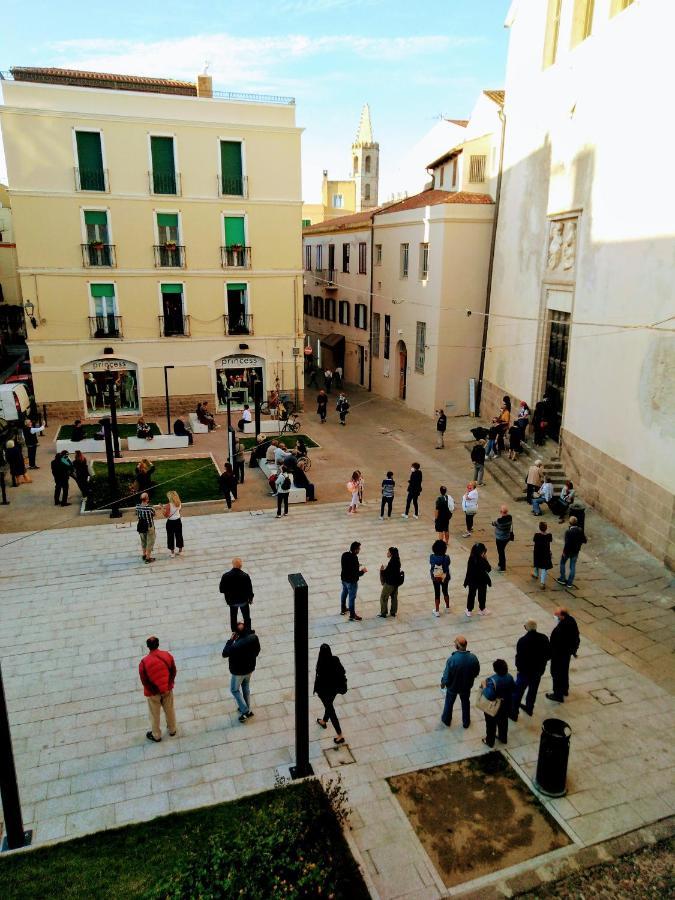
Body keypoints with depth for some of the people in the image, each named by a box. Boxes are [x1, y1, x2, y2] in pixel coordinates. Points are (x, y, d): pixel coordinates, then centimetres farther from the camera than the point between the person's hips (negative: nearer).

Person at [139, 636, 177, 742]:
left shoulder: (144, 662, -23)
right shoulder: (167, 655, -15)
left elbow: (144, 680, -15)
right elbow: (173, 671, -5)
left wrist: (152, 690, 0)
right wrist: (169, 684, 7)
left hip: (153, 693, -3)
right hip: (167, 689, 3)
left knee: (154, 714, 19)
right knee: (169, 710, 24)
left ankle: (156, 735, 37)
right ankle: (172, 730, 43)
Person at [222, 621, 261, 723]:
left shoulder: (236, 645, -39)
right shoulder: (254, 637, -20)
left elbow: (224, 654, -22)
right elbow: (257, 650, -2)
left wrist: (231, 640, -21)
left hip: (238, 671, -6)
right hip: (250, 668, 6)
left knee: (235, 690, 20)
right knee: (246, 687, 28)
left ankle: (245, 711, 24)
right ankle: (247, 709, 44)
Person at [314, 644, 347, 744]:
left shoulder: (321, 665, -31)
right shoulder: (335, 660, -17)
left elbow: (319, 679, -20)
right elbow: (342, 672, -6)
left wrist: (317, 690, -3)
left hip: (325, 691, -6)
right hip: (335, 688, 6)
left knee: (330, 709, 10)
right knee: (329, 704, 31)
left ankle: (340, 735, 15)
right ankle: (324, 721, 58)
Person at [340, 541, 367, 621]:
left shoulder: (344, 554, -8)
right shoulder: (354, 559, -31)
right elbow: (356, 574, -27)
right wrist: (363, 571, -9)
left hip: (344, 579, 8)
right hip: (351, 581, -8)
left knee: (344, 593, 25)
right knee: (352, 597, 7)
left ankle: (343, 610, 44)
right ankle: (352, 616, 19)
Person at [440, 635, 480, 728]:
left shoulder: (452, 659, -35)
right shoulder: (473, 658, -25)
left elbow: (446, 675, -23)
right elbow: (476, 672, -7)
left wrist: (443, 683, -2)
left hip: (453, 686, -2)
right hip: (466, 686, 2)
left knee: (449, 703, 26)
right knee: (465, 703, 29)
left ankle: (446, 720, 48)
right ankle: (466, 722, 49)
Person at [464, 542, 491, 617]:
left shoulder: (471, 559, -18)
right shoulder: (483, 561, -27)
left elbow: (469, 570, -10)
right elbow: (489, 569, -11)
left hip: (472, 581, 2)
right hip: (482, 581, -2)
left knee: (471, 595, 17)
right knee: (482, 595, 18)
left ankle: (469, 610, 26)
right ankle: (482, 610, 33)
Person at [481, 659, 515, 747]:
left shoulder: (492, 680, -37)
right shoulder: (509, 677, -16)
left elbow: (489, 695, -39)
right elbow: (513, 688, 0)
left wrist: (484, 686, -26)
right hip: (506, 706, 5)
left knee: (491, 724, 20)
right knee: (503, 722, 30)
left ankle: (490, 741, 40)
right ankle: (503, 738, 51)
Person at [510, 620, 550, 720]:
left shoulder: (522, 641, -26)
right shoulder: (544, 638, -12)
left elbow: (519, 656, -21)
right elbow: (549, 654, -4)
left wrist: (518, 668, -3)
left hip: (525, 671, -4)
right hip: (539, 670, 4)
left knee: (518, 691, 11)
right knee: (533, 689, 25)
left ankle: (513, 713, 20)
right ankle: (529, 708, 42)